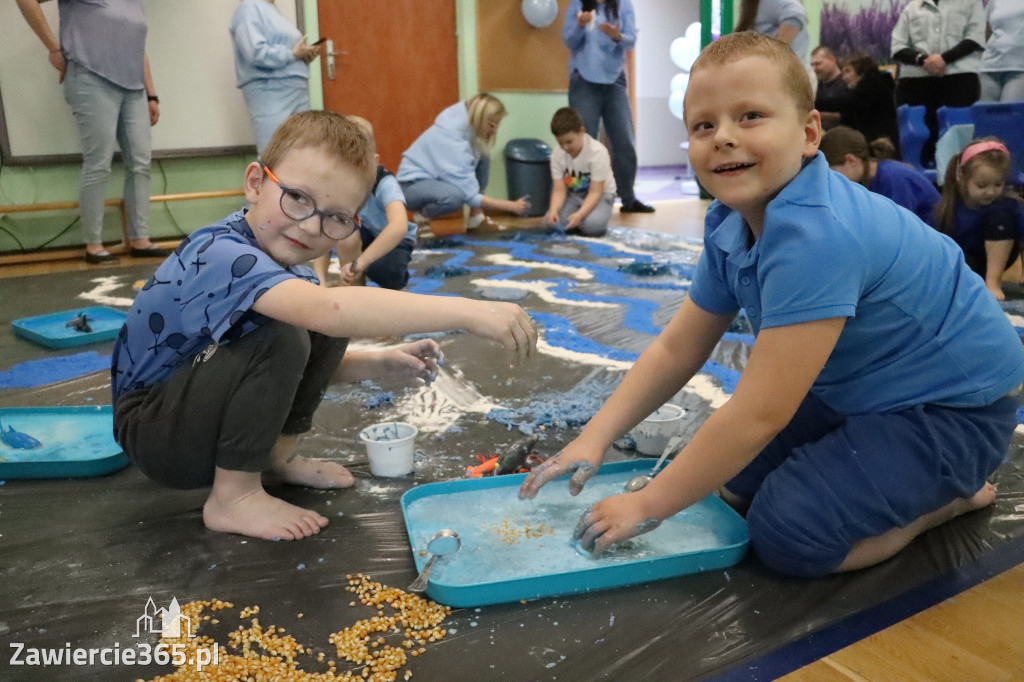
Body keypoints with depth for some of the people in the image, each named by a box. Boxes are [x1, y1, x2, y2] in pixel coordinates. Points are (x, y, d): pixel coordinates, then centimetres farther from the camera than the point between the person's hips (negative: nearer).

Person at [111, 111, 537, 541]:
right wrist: (467, 312, -49)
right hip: (152, 434, -8)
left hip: (205, 412, 8)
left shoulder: (286, 265, -2)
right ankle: (234, 497, -14)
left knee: (328, 333, -7)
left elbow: (309, 363, 8)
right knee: (279, 335, -31)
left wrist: (380, 364, -10)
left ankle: (278, 455, 8)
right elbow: (327, 310, -49)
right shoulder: (219, 255, -31)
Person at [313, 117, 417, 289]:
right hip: (361, 242, 3)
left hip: (394, 242, -3)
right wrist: (320, 282, -36)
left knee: (387, 271, -36)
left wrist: (360, 262, -54)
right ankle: (353, 284, -10)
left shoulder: (385, 184, -31)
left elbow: (399, 227, -50)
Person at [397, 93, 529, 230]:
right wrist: (511, 206, -27)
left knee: (482, 156, -9)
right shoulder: (451, 140, -31)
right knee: (455, 196, -40)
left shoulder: (466, 124, -8)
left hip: (437, 178, 9)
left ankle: (475, 215, -2)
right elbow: (470, 196, -29)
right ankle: (422, 215, -8)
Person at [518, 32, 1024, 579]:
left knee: (788, 533, -20)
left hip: (954, 409, -8)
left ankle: (957, 493, 5)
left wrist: (648, 505, -23)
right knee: (735, 481, 8)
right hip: (856, 392, 8)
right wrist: (593, 440, -9)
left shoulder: (814, 236, -36)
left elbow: (759, 414, -34)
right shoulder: (730, 224, -6)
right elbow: (676, 349, 1)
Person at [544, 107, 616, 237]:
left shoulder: (597, 152, -23)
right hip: (572, 195, 4)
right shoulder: (557, 154, -11)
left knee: (592, 226, -35)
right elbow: (559, 190, -14)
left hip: (600, 195, -4)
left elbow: (595, 192, -25)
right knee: (550, 222, -23)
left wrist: (579, 214, -42)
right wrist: (553, 210, -36)